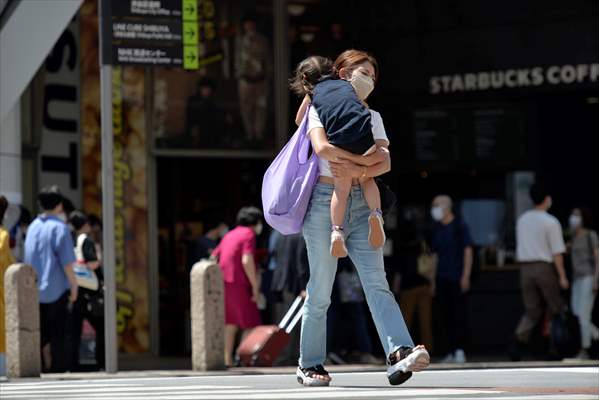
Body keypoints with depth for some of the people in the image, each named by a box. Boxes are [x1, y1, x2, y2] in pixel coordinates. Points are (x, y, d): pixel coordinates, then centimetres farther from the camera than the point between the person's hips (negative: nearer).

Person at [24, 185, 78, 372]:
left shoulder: (33, 226, 9)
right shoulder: (59, 228, -11)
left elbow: (28, 259, 13)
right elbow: (66, 262, -14)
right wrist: (74, 286, -6)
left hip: (34, 289, 6)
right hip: (56, 288, -6)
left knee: (41, 332, 10)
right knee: (58, 333, 1)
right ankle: (59, 368, 1)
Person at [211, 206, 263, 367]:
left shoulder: (230, 235, 20)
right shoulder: (249, 234, -5)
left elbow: (213, 258, 18)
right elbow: (247, 261, -17)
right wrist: (255, 287, -15)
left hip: (224, 281, 8)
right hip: (238, 284, -8)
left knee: (230, 324, 10)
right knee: (250, 324, -3)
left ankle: (227, 360, 6)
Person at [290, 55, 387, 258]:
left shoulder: (312, 93, 23)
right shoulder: (348, 84, 28)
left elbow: (300, 120, 36)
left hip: (339, 139, -1)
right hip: (365, 134, 1)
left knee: (341, 189, 8)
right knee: (367, 179, 19)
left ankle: (337, 231, -10)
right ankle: (376, 213, -6)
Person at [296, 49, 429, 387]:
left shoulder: (372, 116, 20)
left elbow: (385, 162, 4)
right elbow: (322, 147, -15)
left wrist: (358, 171, -14)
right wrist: (365, 160, -13)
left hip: (361, 203, 4)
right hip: (325, 199, -4)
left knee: (377, 281, -12)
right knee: (321, 289, -1)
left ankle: (400, 354, -29)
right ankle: (310, 363, 10)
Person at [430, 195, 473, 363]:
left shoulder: (459, 226, -2)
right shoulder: (437, 229, 14)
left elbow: (468, 251, -5)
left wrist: (465, 276, -13)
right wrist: (434, 280, 13)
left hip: (457, 279, -6)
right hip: (442, 279, 6)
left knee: (459, 314, -6)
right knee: (447, 316, 4)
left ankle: (459, 350, -7)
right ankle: (452, 351, 7)